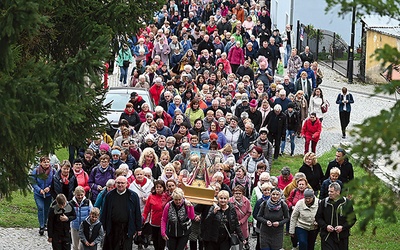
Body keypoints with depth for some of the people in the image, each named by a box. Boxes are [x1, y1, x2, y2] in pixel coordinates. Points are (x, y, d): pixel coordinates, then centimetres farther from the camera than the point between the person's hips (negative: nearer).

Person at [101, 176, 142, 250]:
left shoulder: (133, 196, 0)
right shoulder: (110, 195, 6)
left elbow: (137, 213, 3)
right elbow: (104, 212, 9)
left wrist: (138, 229, 2)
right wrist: (103, 227, 6)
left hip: (127, 229, -2)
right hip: (112, 229, 2)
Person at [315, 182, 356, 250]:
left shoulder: (347, 203, 0)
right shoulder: (324, 202, 2)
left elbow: (352, 219, 3)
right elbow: (318, 217, 9)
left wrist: (343, 227, -12)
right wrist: (325, 226, -8)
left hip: (342, 237, 0)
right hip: (327, 236, 0)